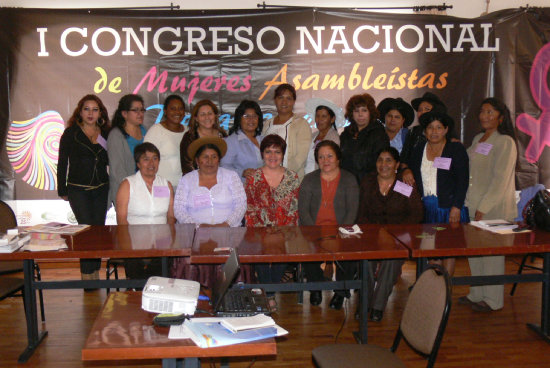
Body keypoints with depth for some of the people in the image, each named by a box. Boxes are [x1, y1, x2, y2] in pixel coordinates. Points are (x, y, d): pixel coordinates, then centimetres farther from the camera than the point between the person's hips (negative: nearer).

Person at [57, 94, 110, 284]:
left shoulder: (105, 134, 9)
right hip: (78, 189, -3)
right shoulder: (71, 133, 0)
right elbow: (62, 163, 1)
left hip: (101, 189, 4)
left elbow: (110, 161, 17)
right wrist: (63, 190, 0)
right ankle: (87, 275, -2)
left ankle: (95, 272, 17)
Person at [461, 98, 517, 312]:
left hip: (495, 208, -7)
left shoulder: (505, 142, -9)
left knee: (492, 252, -1)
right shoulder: (478, 139, 15)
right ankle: (477, 294, 24)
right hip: (473, 205, 7)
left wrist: (484, 207, -17)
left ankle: (493, 300, 10)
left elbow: (501, 179, -15)